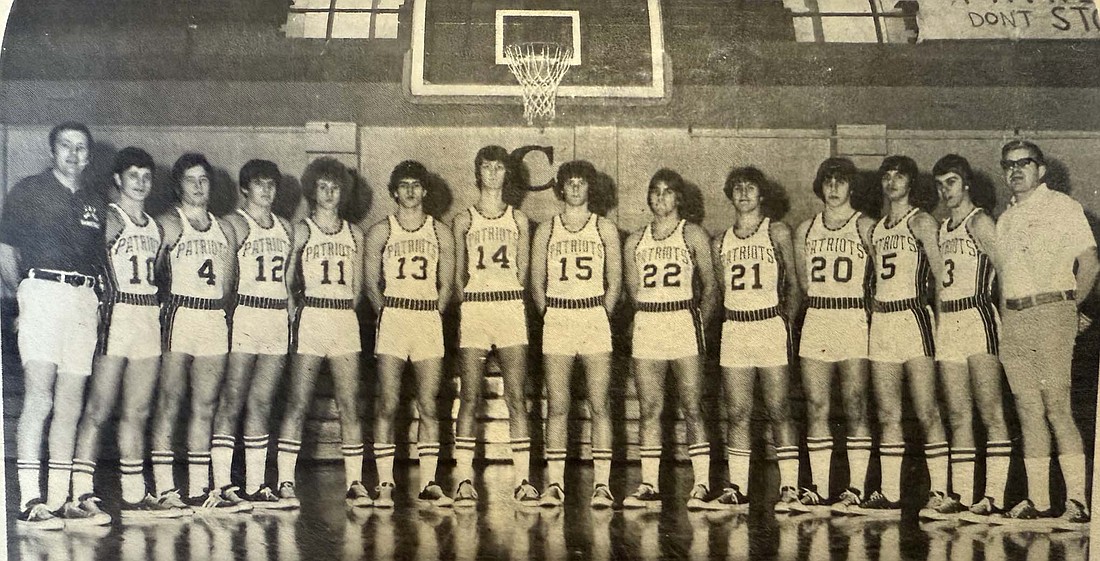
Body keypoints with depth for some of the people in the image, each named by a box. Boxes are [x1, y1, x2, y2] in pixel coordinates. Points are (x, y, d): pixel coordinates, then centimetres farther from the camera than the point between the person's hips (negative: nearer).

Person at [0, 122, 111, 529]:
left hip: (84, 301, 5)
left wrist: (99, 298, 8)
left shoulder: (95, 203, 21)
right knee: (39, 398, -15)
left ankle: (60, 500, 8)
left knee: (70, 405, 4)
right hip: (43, 291, -5)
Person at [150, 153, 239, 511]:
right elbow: (158, 274, -6)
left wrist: (222, 307, 10)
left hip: (215, 318, 5)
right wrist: (166, 245, -19)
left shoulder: (224, 228, 18)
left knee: (205, 405, 6)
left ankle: (199, 488, 10)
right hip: (179, 316, -5)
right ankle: (165, 489, -2)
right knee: (169, 403, -5)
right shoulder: (168, 222, 2)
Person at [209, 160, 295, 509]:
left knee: (262, 403, 5)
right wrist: (225, 312, -12)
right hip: (244, 316, -5)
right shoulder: (234, 223, 0)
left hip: (278, 318, 6)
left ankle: (255, 486, 8)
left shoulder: (284, 227, 18)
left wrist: (291, 314, 13)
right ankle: (222, 484, -4)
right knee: (232, 401, -6)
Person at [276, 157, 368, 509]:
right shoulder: (302, 230, 4)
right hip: (310, 318, -3)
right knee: (298, 404, -4)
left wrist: (344, 310, 9)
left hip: (345, 319, 3)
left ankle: (354, 483, 4)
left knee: (350, 405, 0)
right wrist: (296, 310, -7)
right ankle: (286, 483, -1)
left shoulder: (354, 233, 14)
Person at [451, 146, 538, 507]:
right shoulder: (464, 220, 13)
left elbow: (522, 270, 14)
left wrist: (509, 301, 7)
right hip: (474, 308, 0)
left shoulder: (519, 219, 15)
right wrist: (468, 304, 5)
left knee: (516, 396, -4)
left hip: (511, 307, 1)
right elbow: (458, 273, 13)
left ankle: (523, 480, -3)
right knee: (470, 397, -4)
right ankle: (464, 480, -2)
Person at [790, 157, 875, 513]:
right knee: (816, 406, 2)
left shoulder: (865, 227, 1)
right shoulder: (805, 230, 13)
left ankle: (856, 487, 1)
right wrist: (824, 300, 11)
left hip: (853, 320, -4)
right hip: (815, 320, 4)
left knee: (855, 406, -4)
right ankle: (818, 489, 6)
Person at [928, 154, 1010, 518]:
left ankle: (994, 495, -7)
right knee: (958, 415, 6)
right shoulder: (943, 228, 20)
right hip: (947, 322, 7)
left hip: (977, 318, -7)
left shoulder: (979, 221, -3)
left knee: (990, 412, -7)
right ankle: (961, 492, 8)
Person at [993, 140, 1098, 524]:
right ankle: (1038, 500, 7)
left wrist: (1068, 305, -4)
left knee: (1057, 407, -12)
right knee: (1028, 410, 4)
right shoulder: (1005, 219, 21)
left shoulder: (1061, 206, 4)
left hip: (1050, 313, -6)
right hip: (1012, 319, 6)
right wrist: (1005, 313, 11)